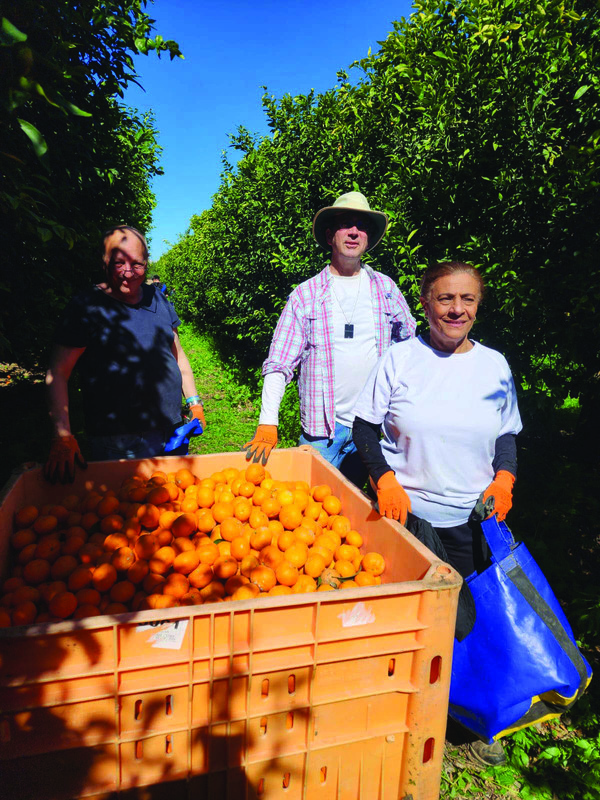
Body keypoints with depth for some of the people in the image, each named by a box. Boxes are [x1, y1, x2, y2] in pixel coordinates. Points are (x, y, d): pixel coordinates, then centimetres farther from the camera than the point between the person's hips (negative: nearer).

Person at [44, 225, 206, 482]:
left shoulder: (158, 298, 9)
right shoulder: (86, 306, -8)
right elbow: (57, 373, -9)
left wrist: (193, 402, 13)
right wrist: (63, 437, -19)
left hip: (174, 432, 6)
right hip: (118, 442, -5)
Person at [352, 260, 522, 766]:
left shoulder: (494, 365, 3)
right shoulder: (400, 359, -6)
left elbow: (507, 435, 11)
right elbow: (365, 428, -3)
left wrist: (504, 478, -7)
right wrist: (386, 481, -16)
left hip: (472, 517, 2)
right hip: (407, 512, -2)